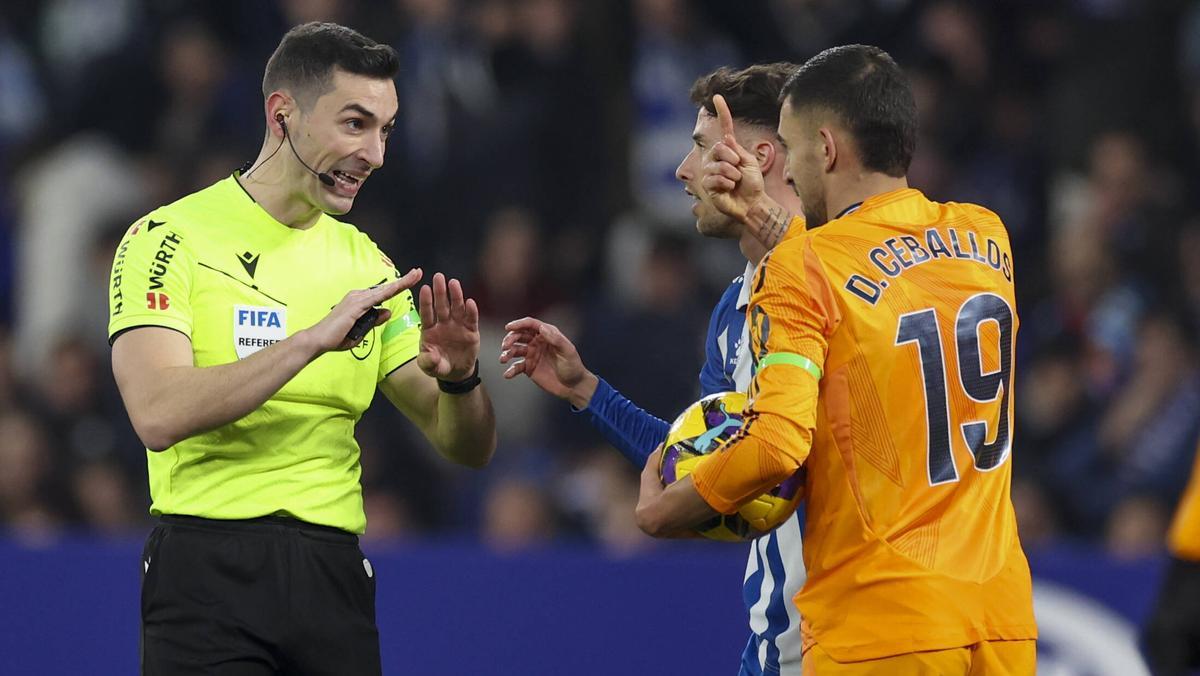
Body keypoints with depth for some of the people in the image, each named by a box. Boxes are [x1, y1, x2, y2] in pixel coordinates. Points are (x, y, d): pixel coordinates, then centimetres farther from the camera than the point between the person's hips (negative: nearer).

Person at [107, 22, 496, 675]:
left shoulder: (365, 263, 13)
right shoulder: (170, 238, -4)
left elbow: (468, 447, 13)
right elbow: (159, 414, -19)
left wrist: (458, 377, -9)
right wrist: (315, 339, -22)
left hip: (335, 574, 5)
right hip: (210, 568, -5)